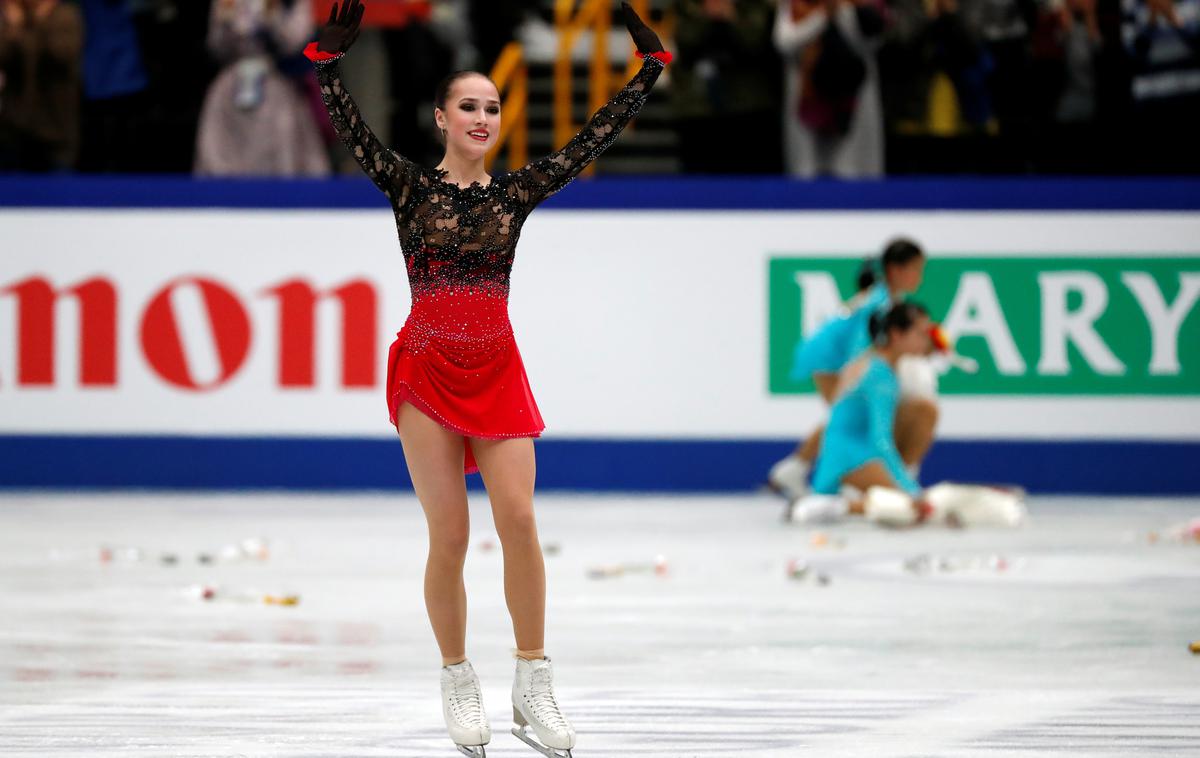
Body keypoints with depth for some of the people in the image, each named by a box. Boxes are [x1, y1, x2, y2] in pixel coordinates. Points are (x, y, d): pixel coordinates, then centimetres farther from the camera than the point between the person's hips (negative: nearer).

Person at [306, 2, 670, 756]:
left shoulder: (516, 192, 6)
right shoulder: (411, 186, 0)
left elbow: (596, 137, 4)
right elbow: (353, 130, -13)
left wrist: (651, 67, 1)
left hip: (497, 373, 2)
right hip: (428, 372, -2)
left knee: (519, 521, -11)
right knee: (450, 537, -2)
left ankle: (533, 686, -5)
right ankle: (459, 685, 12)